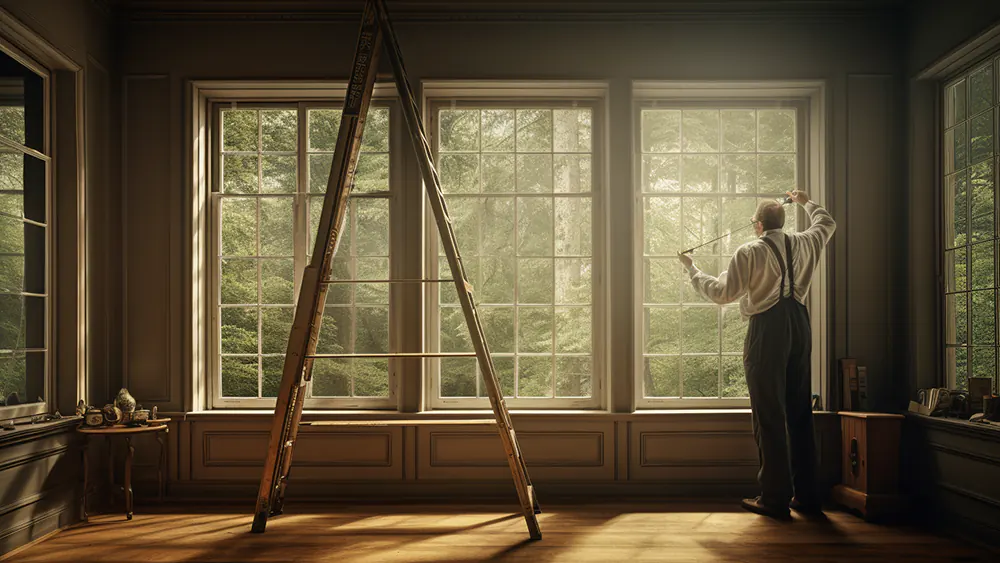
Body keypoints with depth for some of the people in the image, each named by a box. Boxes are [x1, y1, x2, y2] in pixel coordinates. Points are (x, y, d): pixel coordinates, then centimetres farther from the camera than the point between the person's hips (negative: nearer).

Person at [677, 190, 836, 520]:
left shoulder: (750, 253, -7)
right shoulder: (803, 244, 10)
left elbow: (722, 293, -7)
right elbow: (826, 223, 32)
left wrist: (692, 270, 6)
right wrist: (805, 202, 47)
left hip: (767, 329, -6)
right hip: (799, 325, 6)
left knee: (769, 415, -2)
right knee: (800, 412, 12)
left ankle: (776, 499, 0)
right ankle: (807, 496, 18)